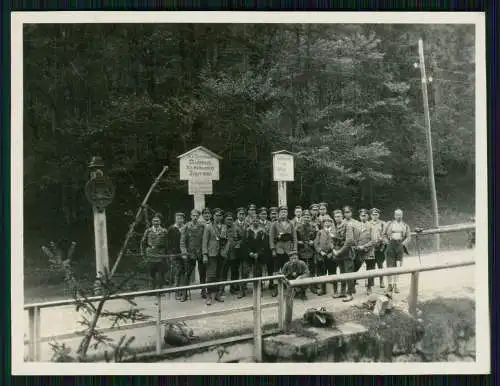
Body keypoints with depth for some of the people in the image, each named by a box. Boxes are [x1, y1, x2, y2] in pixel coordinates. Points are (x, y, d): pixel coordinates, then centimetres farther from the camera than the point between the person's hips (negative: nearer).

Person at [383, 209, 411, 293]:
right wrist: (387, 242, -4)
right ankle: (389, 284, 3)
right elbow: (384, 234, 9)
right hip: (391, 246, -1)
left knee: (398, 266, -2)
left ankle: (395, 284, 4)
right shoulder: (389, 224, 9)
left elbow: (409, 236, 12)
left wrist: (404, 243, -2)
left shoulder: (405, 225, 13)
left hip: (400, 246, 1)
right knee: (390, 266, -3)